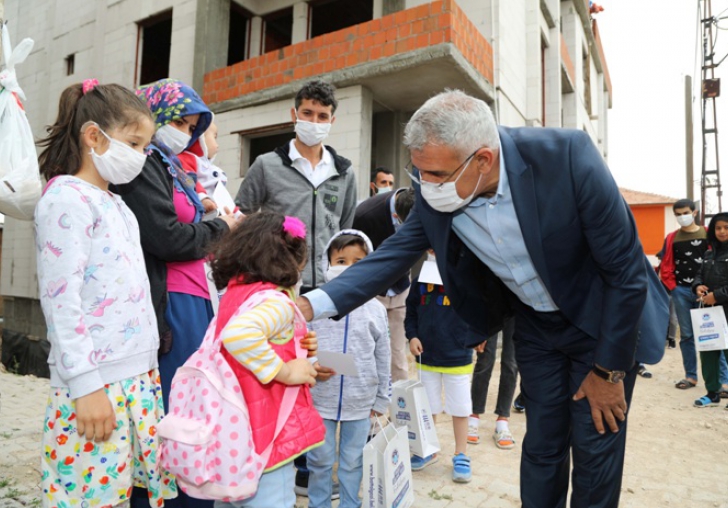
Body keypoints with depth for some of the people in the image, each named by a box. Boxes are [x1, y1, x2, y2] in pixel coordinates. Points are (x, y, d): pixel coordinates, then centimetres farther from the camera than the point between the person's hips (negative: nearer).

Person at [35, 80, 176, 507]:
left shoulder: (116, 204, 15)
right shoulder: (68, 199, -10)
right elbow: (62, 299, -16)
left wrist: (148, 368, 17)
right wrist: (85, 384, -18)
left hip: (139, 376, 8)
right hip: (95, 384, -8)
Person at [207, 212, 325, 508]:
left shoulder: (237, 290, 8)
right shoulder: (276, 301, -20)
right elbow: (238, 334, -39)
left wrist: (294, 349, 5)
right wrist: (284, 371, -27)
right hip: (265, 433, -9)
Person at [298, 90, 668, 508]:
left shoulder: (568, 157, -31)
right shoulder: (438, 195, -19)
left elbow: (626, 270, -22)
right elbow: (394, 255, -10)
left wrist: (608, 371, -13)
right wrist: (311, 305, -23)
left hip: (606, 319, -2)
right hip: (536, 324, 3)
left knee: (595, 450, 6)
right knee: (542, 446, 11)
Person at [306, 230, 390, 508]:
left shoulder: (375, 309, -3)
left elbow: (383, 357, 4)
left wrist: (382, 397, 8)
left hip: (360, 401, 1)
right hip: (320, 398, -1)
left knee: (353, 461, 17)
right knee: (320, 459, 15)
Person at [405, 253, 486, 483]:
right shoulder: (420, 281, 1)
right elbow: (411, 312, 9)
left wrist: (477, 337, -6)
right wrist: (412, 336, -3)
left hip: (458, 358, -3)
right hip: (427, 357, 3)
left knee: (460, 409, 10)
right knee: (427, 407, 16)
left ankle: (461, 456, 28)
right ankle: (428, 450, 35)